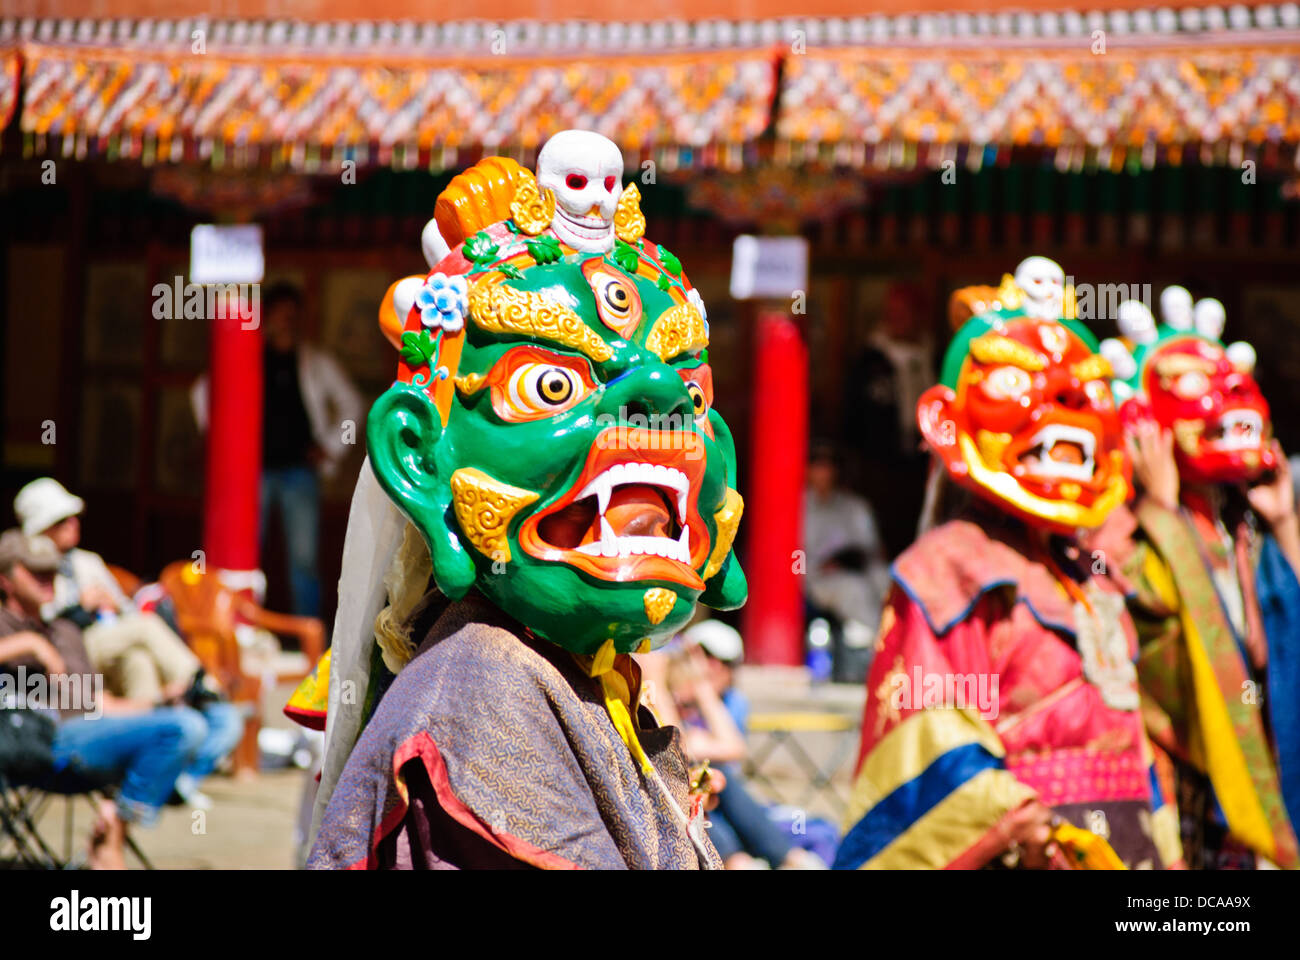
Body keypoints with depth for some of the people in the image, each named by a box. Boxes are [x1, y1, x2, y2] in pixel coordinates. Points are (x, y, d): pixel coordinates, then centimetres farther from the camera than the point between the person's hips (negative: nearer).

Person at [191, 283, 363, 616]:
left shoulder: (316, 362, 9)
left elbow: (352, 406, 17)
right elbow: (202, 392, 17)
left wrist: (332, 447, 8)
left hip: (299, 470, 0)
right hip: (254, 469, 0)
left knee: (304, 561, -3)